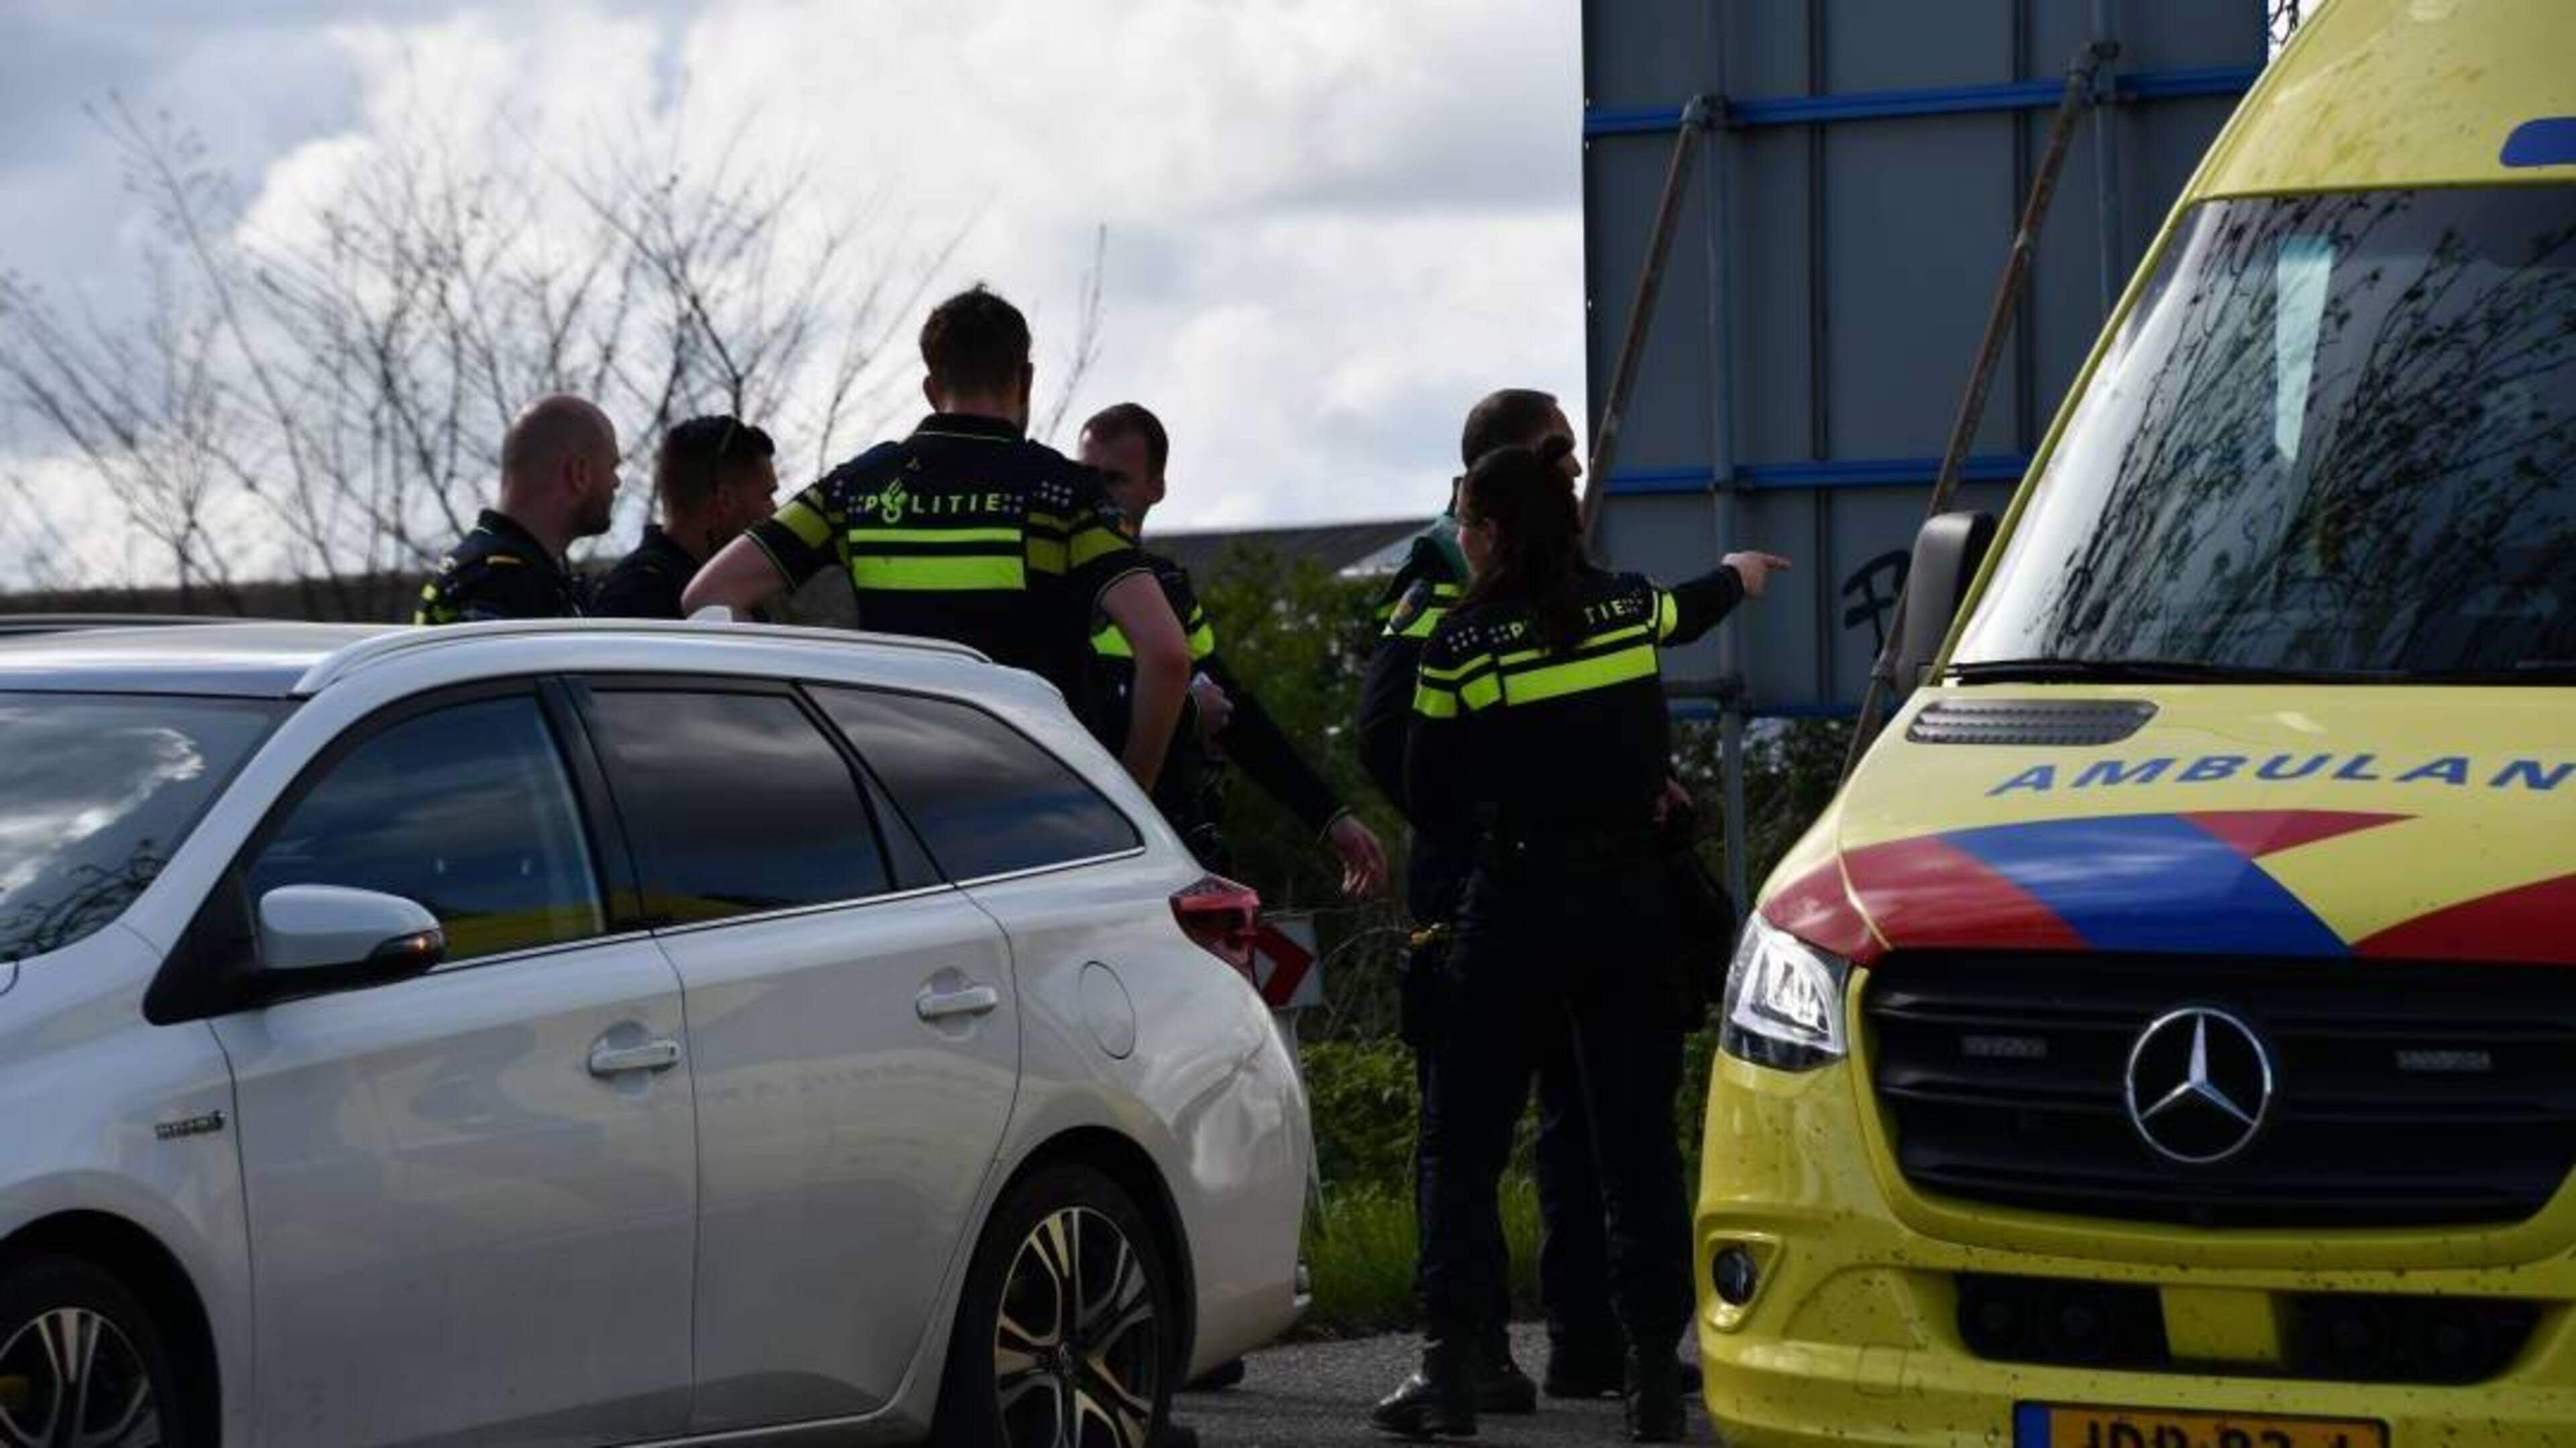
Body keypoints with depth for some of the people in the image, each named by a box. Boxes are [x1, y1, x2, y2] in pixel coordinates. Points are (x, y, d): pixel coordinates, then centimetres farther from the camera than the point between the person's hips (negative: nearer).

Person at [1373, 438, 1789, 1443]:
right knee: (1639, 1142, 7)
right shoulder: (1627, 610, 5)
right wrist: (1740, 572, 53)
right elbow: (1696, 607, 30)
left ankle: (1450, 1367, -2)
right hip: (1631, 901, 3)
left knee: (1464, 1142, 5)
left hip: (1513, 907, -3)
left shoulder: (1460, 647, -7)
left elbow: (1430, 805, -1)